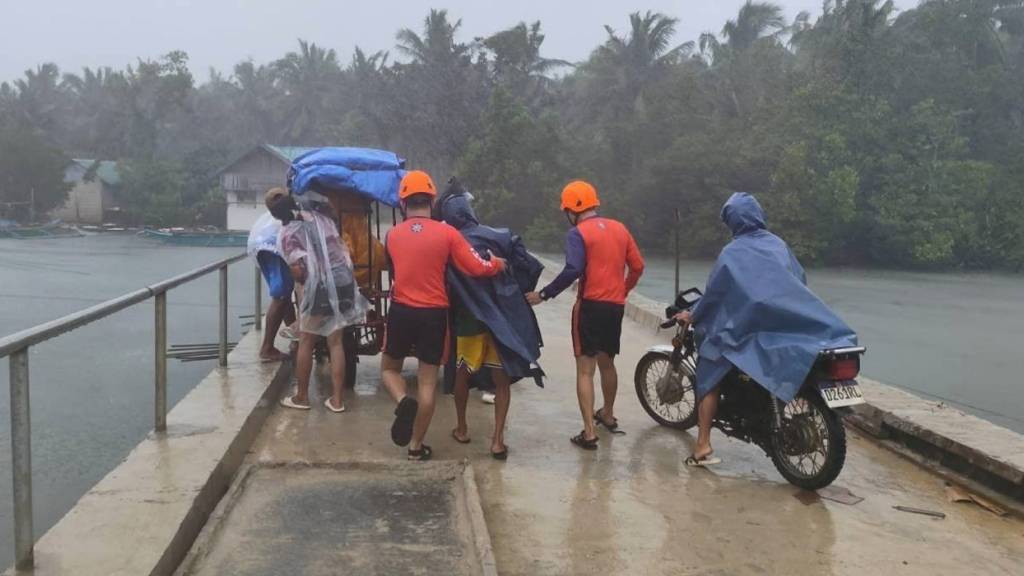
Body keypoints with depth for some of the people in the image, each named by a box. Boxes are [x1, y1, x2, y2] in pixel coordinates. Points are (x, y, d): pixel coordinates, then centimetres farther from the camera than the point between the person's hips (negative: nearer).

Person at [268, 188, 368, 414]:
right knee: (336, 342, 11)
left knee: (306, 343, 12)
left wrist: (304, 284, 4)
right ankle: (337, 399, 13)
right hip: (344, 280, 5)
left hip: (319, 288, -5)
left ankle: (301, 397, 22)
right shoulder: (319, 216, 9)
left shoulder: (287, 234, -6)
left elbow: (298, 270, -14)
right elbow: (341, 246, 16)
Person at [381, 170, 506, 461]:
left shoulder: (392, 235, 0)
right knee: (427, 382, 9)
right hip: (434, 315, -1)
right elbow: (478, 268, -8)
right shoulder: (447, 233, -8)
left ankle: (403, 402, -8)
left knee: (389, 368, 22)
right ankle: (417, 446, 15)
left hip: (401, 312, 1)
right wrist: (499, 263, 11)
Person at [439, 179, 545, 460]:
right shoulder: (499, 237, -7)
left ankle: (462, 429, 33)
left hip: (467, 320, 1)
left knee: (462, 374, 21)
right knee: (502, 380, 7)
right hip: (502, 318, 0)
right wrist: (518, 294, 6)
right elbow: (532, 267, -8)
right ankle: (498, 439, 1)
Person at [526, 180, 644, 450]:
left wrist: (544, 294, -16)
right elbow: (637, 266, 12)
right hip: (616, 306, 7)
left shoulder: (578, 233, -9)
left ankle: (589, 432, -8)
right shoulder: (619, 228, 11)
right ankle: (608, 415, 41)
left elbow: (573, 271, -23)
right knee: (607, 362, 24)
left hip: (591, 305, -6)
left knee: (585, 369, -3)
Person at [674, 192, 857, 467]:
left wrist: (692, 316, 11)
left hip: (747, 328, -5)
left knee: (710, 377, 3)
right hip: (791, 323, 5)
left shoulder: (732, 253, -6)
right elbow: (800, 279, 16)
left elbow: (714, 292, -4)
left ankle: (703, 447, -5)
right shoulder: (778, 243, 9)